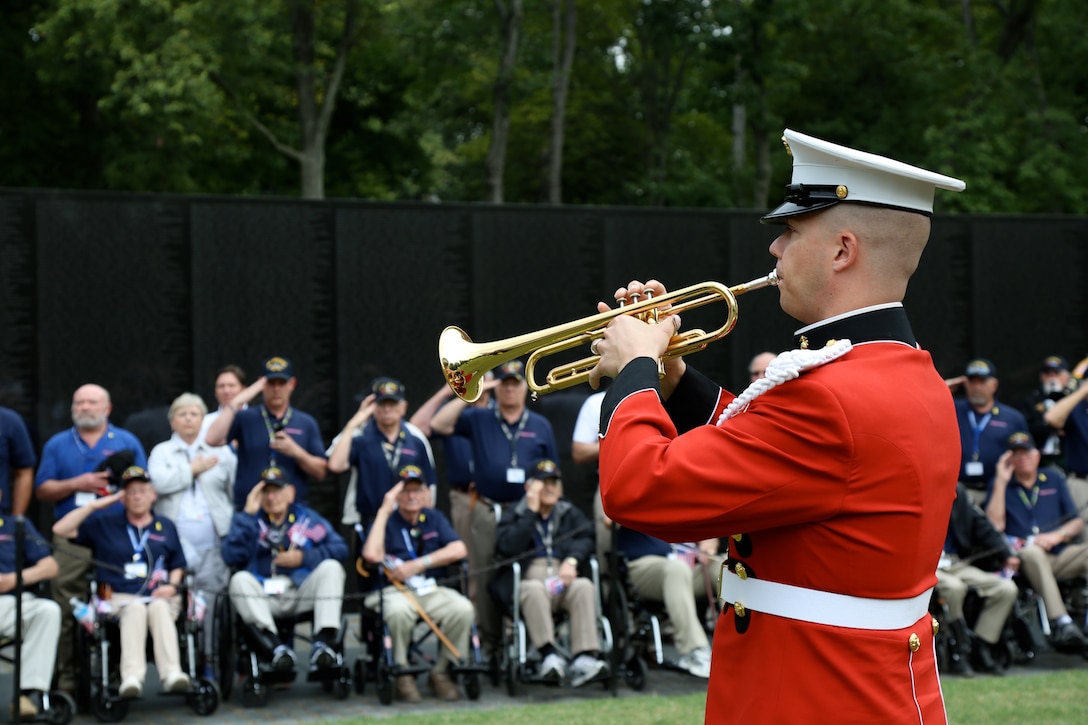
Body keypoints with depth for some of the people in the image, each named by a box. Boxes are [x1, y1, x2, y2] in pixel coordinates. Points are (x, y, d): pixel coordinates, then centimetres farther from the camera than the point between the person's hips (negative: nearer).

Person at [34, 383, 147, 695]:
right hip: (71, 539, 0)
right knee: (68, 613, -5)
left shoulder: (127, 442, 12)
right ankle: (66, 678, -3)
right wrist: (76, 485, -6)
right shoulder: (57, 444, 14)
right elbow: (42, 490, 7)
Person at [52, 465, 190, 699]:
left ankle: (172, 673, -54)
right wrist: (94, 506, 6)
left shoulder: (166, 527, 24)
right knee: (135, 608, -37)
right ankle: (132, 677, -55)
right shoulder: (104, 524, 17)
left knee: (159, 608, -36)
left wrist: (172, 586, 1)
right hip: (120, 598, -1)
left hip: (160, 595, 1)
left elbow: (177, 566, 23)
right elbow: (60, 530, 9)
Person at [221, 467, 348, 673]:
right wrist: (248, 514, -7)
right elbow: (231, 557, -7)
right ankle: (276, 647, -42)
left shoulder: (307, 518, 15)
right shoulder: (248, 520, 13)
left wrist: (304, 557, -8)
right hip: (262, 598, -1)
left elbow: (340, 548, 3)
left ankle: (323, 642, -33)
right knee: (240, 580, -28)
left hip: (302, 594, 1)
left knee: (331, 568, -22)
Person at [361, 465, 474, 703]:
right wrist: (384, 511, -12)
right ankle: (402, 673, -15)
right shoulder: (386, 520, 3)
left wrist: (419, 564, -13)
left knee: (463, 609, -28)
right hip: (393, 591, -3)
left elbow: (459, 550, -3)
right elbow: (371, 555, -17)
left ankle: (441, 672, -8)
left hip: (432, 590, 3)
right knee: (398, 611, -39)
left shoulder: (434, 518, 13)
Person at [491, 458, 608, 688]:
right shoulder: (514, 515, 15)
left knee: (584, 587, -32)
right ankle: (549, 653, -47)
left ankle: (584, 658, -43)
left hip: (564, 580, 2)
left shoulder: (570, 514, 24)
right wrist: (532, 512, -5)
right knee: (534, 589, -38)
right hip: (529, 578, -2)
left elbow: (587, 538, 5)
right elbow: (506, 548, -6)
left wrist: (572, 560, -16)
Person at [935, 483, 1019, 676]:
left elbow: (981, 525, 12)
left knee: (1007, 588, -9)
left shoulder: (957, 492, 12)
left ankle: (981, 650, -5)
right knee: (953, 586, -37)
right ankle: (961, 651, -21)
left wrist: (1006, 554, 4)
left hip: (956, 564, 7)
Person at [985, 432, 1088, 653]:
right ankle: (1061, 623, -50)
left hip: (1060, 555, 3)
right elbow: (995, 525, -4)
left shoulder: (1054, 478, 20)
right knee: (1032, 552, -38)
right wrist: (1001, 482, -3)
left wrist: (1056, 536, -7)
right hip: (1024, 558, -3)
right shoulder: (1001, 484, 13)